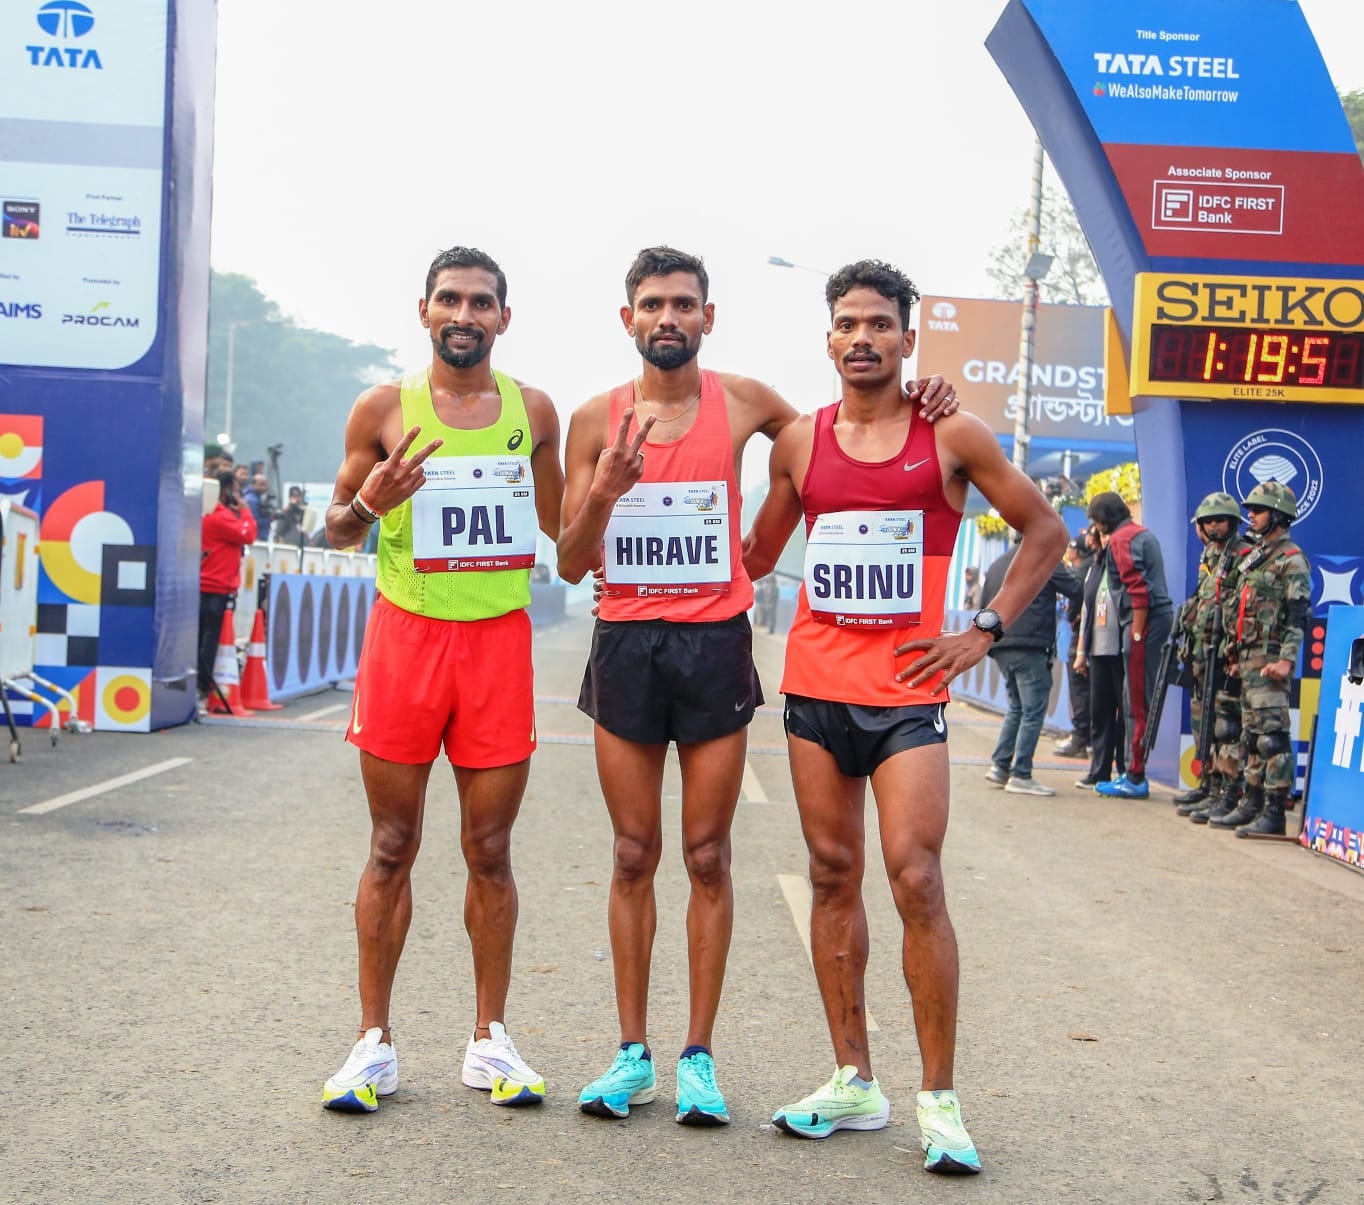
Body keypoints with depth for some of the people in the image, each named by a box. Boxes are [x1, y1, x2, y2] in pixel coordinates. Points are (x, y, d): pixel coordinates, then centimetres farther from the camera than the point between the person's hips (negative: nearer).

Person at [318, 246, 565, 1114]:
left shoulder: (533, 410, 7)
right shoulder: (383, 410, 1)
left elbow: (560, 523, 20)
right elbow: (339, 530, 8)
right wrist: (369, 501, -12)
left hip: (500, 642, 1)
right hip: (405, 635, -1)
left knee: (490, 849, 6)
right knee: (393, 848, 4)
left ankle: (491, 1041, 16)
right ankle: (375, 1043, 13)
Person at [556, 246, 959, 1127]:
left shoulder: (743, 403, 3)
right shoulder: (595, 420, 3)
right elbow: (572, 564, 3)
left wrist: (917, 400, 0)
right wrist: (603, 492, -16)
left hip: (715, 642, -1)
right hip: (626, 645, 1)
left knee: (708, 856, 2)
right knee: (634, 855, 6)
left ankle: (699, 1056, 11)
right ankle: (633, 1054, 15)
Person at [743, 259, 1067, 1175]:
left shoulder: (951, 436, 0)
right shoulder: (799, 441, 8)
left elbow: (1045, 530, 7)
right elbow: (756, 555, 19)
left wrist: (985, 631, -1)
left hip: (907, 688, -3)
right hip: (815, 684, 4)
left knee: (916, 879, -10)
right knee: (833, 875, 7)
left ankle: (940, 1099, 0)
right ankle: (854, 1082, 18)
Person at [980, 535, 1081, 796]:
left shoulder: (996, 566, 18)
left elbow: (984, 605, 19)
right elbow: (1075, 590, -4)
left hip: (1000, 647, 7)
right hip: (1030, 647, -7)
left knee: (1017, 707, 19)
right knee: (1033, 711, -3)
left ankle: (999, 765, 12)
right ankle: (1020, 775, -6)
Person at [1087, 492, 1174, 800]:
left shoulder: (1121, 539, -8)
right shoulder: (1142, 533, 22)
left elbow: (1137, 587, -18)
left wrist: (1137, 632, -17)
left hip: (1144, 620, -10)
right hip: (1159, 616, 10)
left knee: (1137, 702, -7)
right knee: (1137, 699, 13)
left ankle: (1136, 778, -5)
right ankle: (1134, 771, 18)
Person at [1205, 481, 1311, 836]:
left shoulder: (1291, 560, -8)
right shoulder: (1254, 557, 20)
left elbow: (1298, 616, -16)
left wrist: (1286, 660, -24)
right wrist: (1234, 655, 20)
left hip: (1270, 661, -10)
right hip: (1248, 659, 10)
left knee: (1273, 735, -10)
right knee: (1251, 735, 13)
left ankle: (1273, 814, -11)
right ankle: (1251, 805, 20)